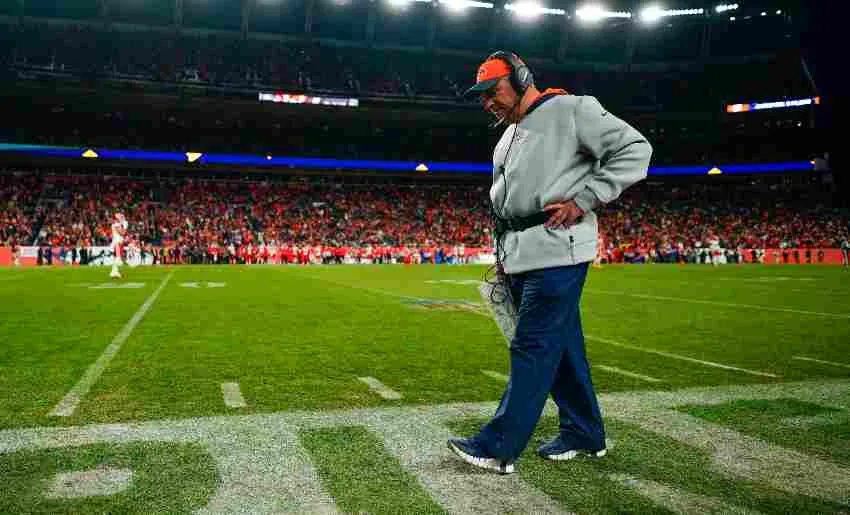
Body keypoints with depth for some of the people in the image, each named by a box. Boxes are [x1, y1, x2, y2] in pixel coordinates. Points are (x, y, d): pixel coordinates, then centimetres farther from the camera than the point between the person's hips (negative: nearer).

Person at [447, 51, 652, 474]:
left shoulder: (571, 109, -2)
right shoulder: (507, 139, 23)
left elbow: (635, 149, -8)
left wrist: (583, 201, -15)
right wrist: (501, 257, 19)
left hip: (557, 251, -8)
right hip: (520, 258, 8)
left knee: (533, 346, -8)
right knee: (560, 345, 13)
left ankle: (498, 446, -5)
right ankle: (584, 433, 24)